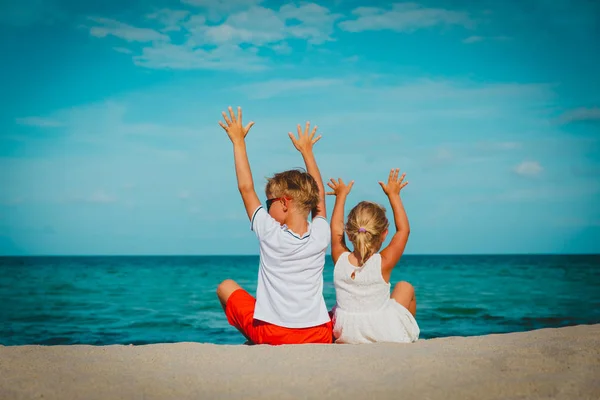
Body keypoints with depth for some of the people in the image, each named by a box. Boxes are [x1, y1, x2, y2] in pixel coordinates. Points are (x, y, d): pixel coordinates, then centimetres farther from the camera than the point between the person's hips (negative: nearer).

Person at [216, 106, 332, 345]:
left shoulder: (270, 234, -10)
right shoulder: (321, 236, -1)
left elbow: (246, 188, 1)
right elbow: (318, 195, 18)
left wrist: (238, 141, 9)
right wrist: (306, 151, 28)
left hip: (272, 334, -2)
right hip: (319, 336, 2)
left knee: (226, 287, 20)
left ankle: (255, 342, 22)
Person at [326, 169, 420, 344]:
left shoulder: (340, 260, -11)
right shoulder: (383, 263, -17)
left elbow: (336, 228, 10)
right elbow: (403, 229, -1)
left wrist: (341, 196, 23)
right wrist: (393, 195, 9)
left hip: (345, 336, 2)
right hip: (387, 335, -2)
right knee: (405, 287, 23)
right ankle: (411, 335, 40)